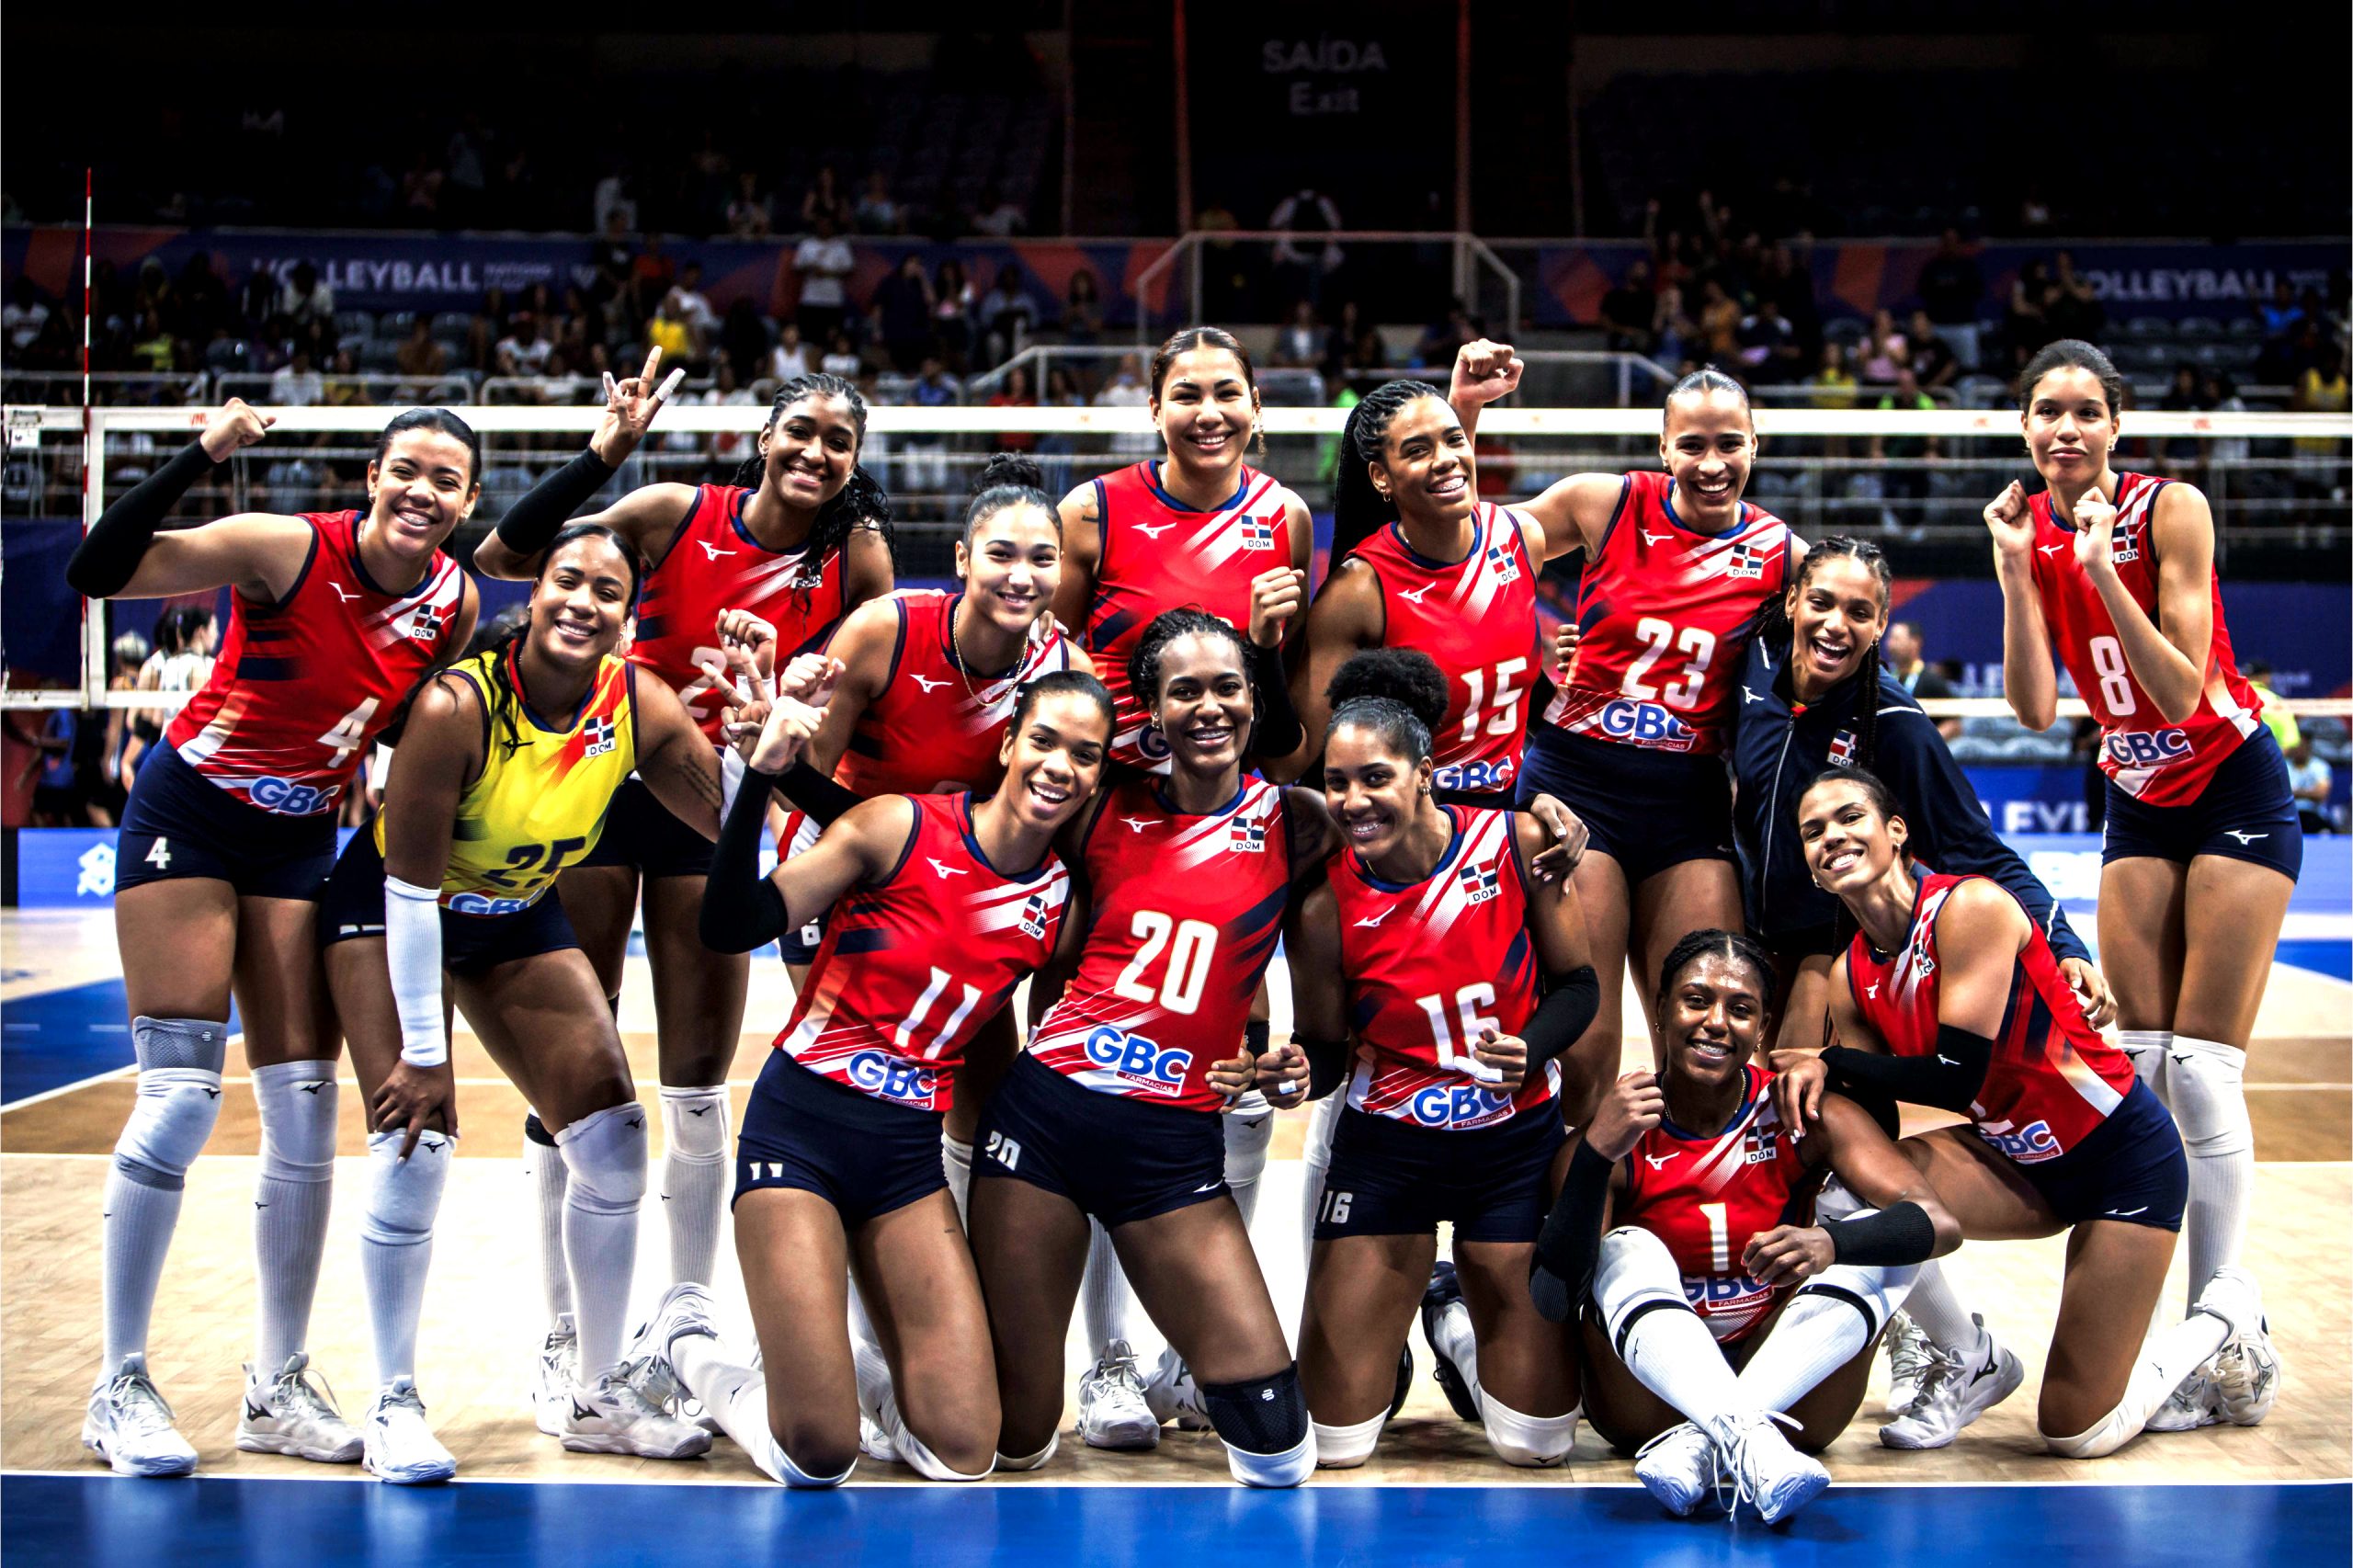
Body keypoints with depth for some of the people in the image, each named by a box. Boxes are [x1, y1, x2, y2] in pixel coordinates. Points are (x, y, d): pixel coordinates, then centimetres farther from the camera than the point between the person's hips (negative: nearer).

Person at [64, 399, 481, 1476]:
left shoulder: (454, 605, -5)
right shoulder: (287, 549, -20)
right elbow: (96, 573, -27)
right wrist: (199, 458, -36)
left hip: (302, 841, 5)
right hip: (189, 814, -5)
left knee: (305, 1112, 2)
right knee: (181, 1094, -11)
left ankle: (278, 1387, 14)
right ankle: (119, 1386, 1)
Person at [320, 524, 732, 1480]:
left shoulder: (641, 709, -18)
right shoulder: (456, 706, -31)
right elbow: (411, 887, -26)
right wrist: (424, 1051, -24)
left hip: (519, 914, 5)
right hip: (389, 908, -5)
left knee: (613, 1141, -1)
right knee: (415, 1142, -19)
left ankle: (598, 1396, 15)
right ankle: (393, 1406, -4)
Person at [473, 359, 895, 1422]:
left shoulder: (856, 560, -6)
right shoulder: (679, 515, -12)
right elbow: (503, 557, -14)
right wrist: (603, 454, -23)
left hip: (713, 802, 2)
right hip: (601, 780, -2)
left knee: (698, 1091, 7)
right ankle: (563, 1338, 12)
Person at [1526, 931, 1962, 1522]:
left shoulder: (1802, 1118, -6)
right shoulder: (1619, 1135, -10)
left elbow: (1940, 1224, -19)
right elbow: (1553, 1299, -23)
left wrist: (1830, 1243, -40)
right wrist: (1596, 1152, -37)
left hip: (1789, 1394, 1)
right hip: (1651, 1397, -1)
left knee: (1865, 1219, -18)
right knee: (1628, 1251, -26)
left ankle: (1700, 1443, -35)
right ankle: (1747, 1440, -52)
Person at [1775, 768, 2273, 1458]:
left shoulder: (1970, 907, -21)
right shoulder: (1851, 979, -1)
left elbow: (1957, 1078, -25)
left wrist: (1831, 1061, -17)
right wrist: (1819, 1078, -21)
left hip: (2123, 1156, -6)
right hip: (2016, 1165, 6)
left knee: (2079, 1432, -8)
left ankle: (2221, 1318, 21)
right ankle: (1971, 1363, 2)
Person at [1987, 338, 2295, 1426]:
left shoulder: (2170, 510, -17)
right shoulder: (2031, 531, -2)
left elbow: (2183, 694, -23)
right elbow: (2035, 709, -11)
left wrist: (2101, 572, -30)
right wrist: (2017, 568, -18)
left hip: (2234, 794, -5)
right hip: (2138, 805, 6)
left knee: (2202, 1070, -10)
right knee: (2138, 1065, 1)